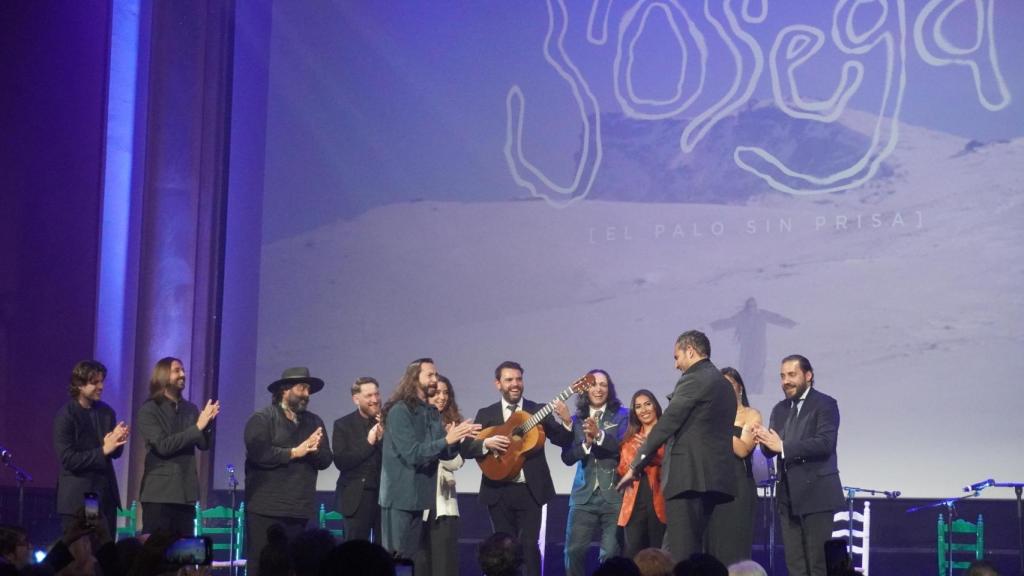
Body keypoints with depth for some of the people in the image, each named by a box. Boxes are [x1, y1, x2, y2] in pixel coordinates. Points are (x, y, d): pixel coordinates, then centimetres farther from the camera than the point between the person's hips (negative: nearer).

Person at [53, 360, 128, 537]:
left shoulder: (106, 412, 8)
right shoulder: (66, 416, -10)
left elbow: (116, 453, 10)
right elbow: (68, 459, -16)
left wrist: (117, 442, -12)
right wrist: (103, 450, -21)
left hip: (106, 494, 5)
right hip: (78, 497, -5)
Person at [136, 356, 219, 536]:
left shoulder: (190, 409, 12)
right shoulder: (149, 410, -2)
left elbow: (204, 445, 6)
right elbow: (162, 446, -14)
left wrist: (208, 422, -15)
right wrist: (197, 427, -17)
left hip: (186, 494, 5)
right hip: (159, 494, -5)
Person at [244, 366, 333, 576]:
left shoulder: (314, 422, 16)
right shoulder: (262, 419, -2)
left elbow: (325, 460, 9)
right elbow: (258, 452, -17)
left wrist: (314, 449, -13)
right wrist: (294, 452, -10)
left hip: (300, 510, 5)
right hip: (266, 509, -5)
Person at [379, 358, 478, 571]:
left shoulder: (432, 412, 12)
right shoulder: (400, 411, -12)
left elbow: (445, 454, 9)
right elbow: (412, 454, -20)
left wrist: (456, 438, -11)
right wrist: (447, 439, -24)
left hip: (423, 496, 7)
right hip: (402, 498, -7)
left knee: (420, 559, 7)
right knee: (397, 558, -5)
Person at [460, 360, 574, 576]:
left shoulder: (539, 411, 5)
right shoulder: (486, 414, 7)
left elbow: (564, 441, -2)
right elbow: (466, 449, 1)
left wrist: (566, 421, -21)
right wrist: (486, 443, -18)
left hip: (530, 490, -1)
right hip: (499, 492, 1)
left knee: (529, 545, -8)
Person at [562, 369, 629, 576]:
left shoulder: (621, 415, 3)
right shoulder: (577, 419, 12)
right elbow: (567, 457, 6)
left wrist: (599, 435, -23)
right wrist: (586, 443, -11)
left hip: (613, 495, -3)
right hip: (584, 494, 3)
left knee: (611, 554, -5)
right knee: (574, 550, -3)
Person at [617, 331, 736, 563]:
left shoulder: (693, 381, -8)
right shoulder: (724, 384, 19)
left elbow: (665, 426, -9)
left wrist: (635, 465, -3)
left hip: (688, 477, -9)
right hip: (715, 478, 9)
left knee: (683, 555, -10)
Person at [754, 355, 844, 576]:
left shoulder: (825, 404, -4)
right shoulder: (780, 410, 17)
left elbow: (825, 443, -19)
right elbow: (771, 450, 12)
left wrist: (783, 446, -21)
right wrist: (765, 441, -12)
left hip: (816, 493, -7)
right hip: (788, 495, 7)